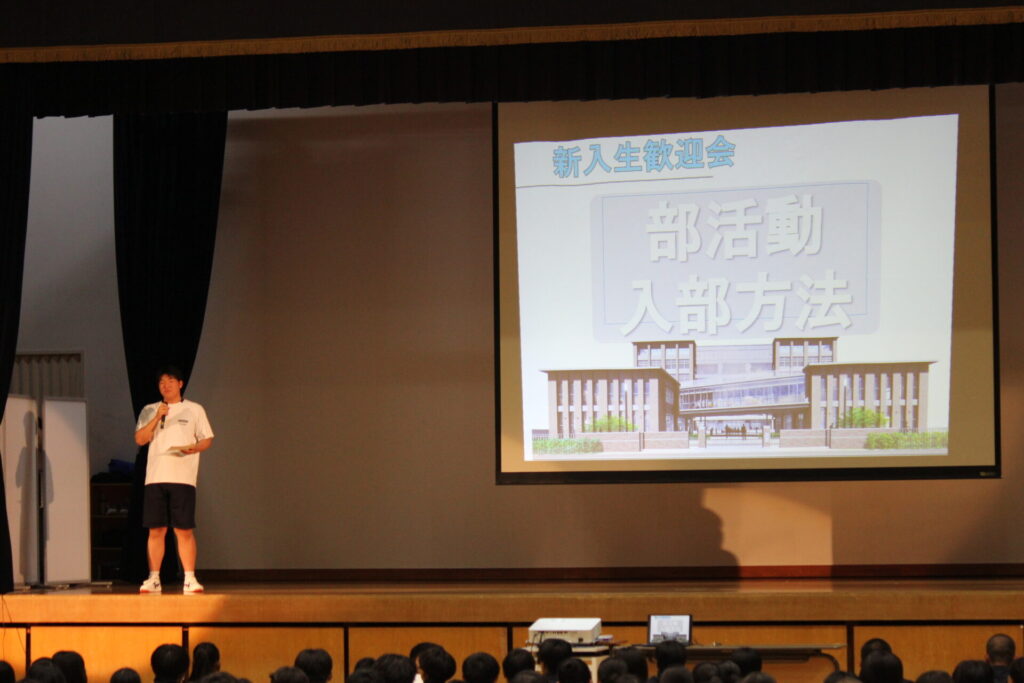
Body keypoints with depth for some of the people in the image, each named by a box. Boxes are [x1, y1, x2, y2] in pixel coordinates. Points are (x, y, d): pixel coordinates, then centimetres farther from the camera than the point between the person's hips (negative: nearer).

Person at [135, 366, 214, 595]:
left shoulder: (195, 410, 10)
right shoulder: (149, 411, 15)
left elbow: (207, 439, 8)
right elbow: (140, 439, 4)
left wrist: (194, 448, -12)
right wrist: (157, 417, -7)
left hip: (183, 478, -2)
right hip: (155, 477, 2)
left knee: (184, 530, -5)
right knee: (156, 530, 1)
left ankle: (189, 578, -3)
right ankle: (153, 579, 6)